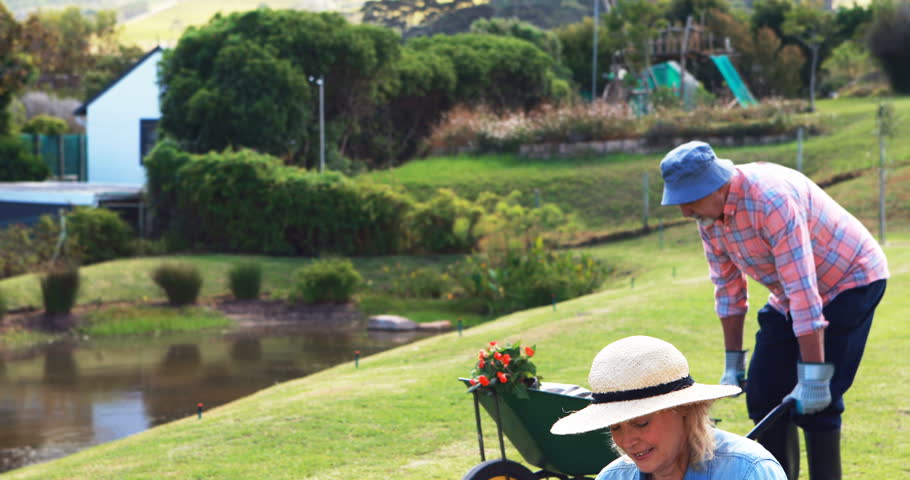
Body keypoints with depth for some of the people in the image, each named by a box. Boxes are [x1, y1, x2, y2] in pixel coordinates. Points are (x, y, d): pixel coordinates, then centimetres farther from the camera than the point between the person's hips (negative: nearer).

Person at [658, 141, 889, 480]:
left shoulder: (771, 199, -34)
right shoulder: (708, 215, -8)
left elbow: (803, 290, -36)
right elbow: (728, 287, 2)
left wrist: (813, 377, -36)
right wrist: (733, 362, 5)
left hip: (850, 280, -8)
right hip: (790, 295, 8)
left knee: (814, 402, -16)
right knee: (763, 391, 3)